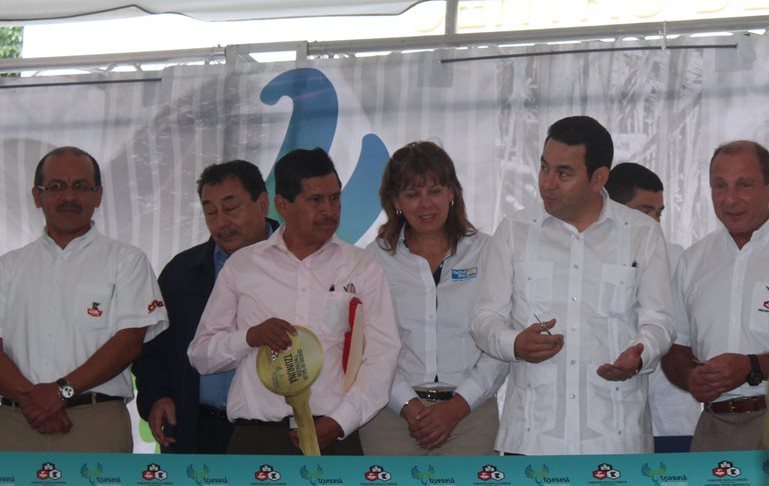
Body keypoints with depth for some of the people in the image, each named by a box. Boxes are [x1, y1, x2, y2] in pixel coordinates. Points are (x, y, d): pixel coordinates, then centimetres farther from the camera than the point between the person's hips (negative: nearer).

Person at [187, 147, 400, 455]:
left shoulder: (362, 268, 12)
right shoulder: (241, 266, 13)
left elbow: (383, 354, 3)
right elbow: (200, 354, 13)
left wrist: (339, 421, -9)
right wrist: (249, 337, -7)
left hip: (333, 438, 0)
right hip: (256, 439, 0)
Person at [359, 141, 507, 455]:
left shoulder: (485, 252, 8)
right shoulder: (374, 259, 9)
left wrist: (457, 406, -9)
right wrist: (409, 406, -9)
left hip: (469, 410, 0)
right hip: (393, 411, 0)